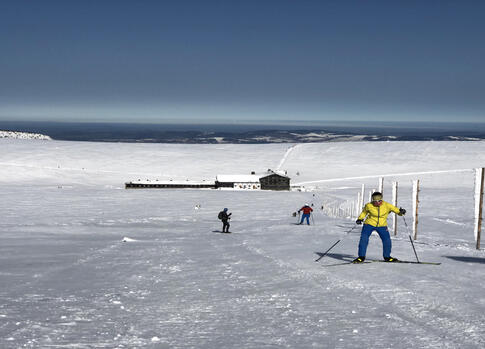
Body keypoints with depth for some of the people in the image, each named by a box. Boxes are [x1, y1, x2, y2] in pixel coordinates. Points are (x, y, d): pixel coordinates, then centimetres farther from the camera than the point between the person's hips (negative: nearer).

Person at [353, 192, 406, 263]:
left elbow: (395, 209, -6)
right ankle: (361, 257, -1)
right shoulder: (368, 206, -11)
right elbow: (364, 212, 9)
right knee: (364, 239, -12)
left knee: (387, 240, -3)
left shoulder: (387, 205, -13)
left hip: (382, 226, 1)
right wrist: (360, 219, -2)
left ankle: (387, 256, 19)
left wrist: (401, 212, -27)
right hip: (369, 224, -1)